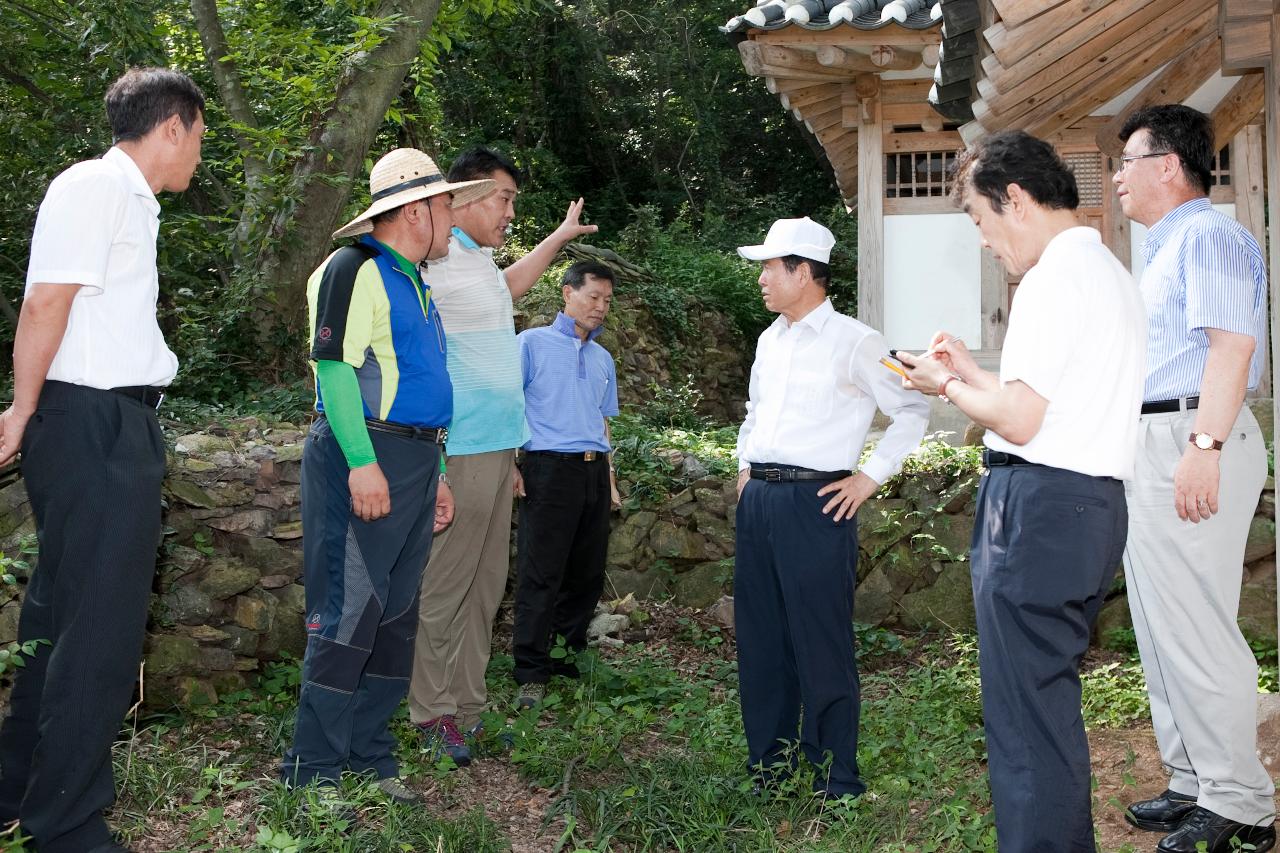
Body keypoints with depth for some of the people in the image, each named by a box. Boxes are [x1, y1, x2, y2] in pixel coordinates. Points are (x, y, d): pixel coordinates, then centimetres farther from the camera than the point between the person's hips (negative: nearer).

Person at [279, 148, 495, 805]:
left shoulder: (414, 282, 22)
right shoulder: (355, 269, -6)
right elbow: (334, 366, -15)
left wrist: (436, 475, 21)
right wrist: (363, 462, -23)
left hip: (415, 462, 9)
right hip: (365, 460, -9)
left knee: (397, 615, 11)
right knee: (348, 613, -7)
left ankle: (369, 752, 21)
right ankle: (315, 770, 2)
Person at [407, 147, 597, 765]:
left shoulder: (480, 263, 17)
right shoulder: (437, 260, -11)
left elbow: (505, 288, 37)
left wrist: (560, 236, 45)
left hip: (498, 446, 9)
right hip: (461, 452, -9)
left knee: (485, 587, 12)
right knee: (445, 587, -2)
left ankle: (467, 707, 20)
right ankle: (432, 712, 8)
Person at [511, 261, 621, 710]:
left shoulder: (603, 358, 20)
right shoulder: (532, 343, 1)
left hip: (594, 472, 6)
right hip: (549, 469, -6)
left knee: (587, 573, 8)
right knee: (540, 576, -6)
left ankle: (570, 662, 20)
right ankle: (532, 674, 0)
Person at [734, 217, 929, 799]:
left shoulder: (853, 342, -7)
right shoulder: (769, 341, 15)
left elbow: (912, 409, -4)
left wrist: (871, 477, -7)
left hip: (815, 503, -7)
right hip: (758, 498, 7)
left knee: (822, 644, -2)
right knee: (760, 641, 11)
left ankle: (837, 783, 10)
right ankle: (767, 767, 24)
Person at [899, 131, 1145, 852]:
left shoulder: (1054, 278, -13)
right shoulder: (1113, 274, 18)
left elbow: (1019, 421, -17)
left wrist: (946, 387, -1)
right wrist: (973, 372, 19)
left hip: (1039, 506, -10)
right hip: (1096, 505, 11)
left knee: (1025, 712, -4)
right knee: (1054, 699, 19)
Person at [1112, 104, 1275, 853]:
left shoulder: (1210, 236, -8)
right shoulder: (1164, 250, 22)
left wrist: (1205, 447, -27)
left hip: (1191, 440, -10)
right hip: (1149, 449, 10)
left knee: (1196, 629, -9)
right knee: (1161, 628, 12)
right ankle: (1195, 783, 21)